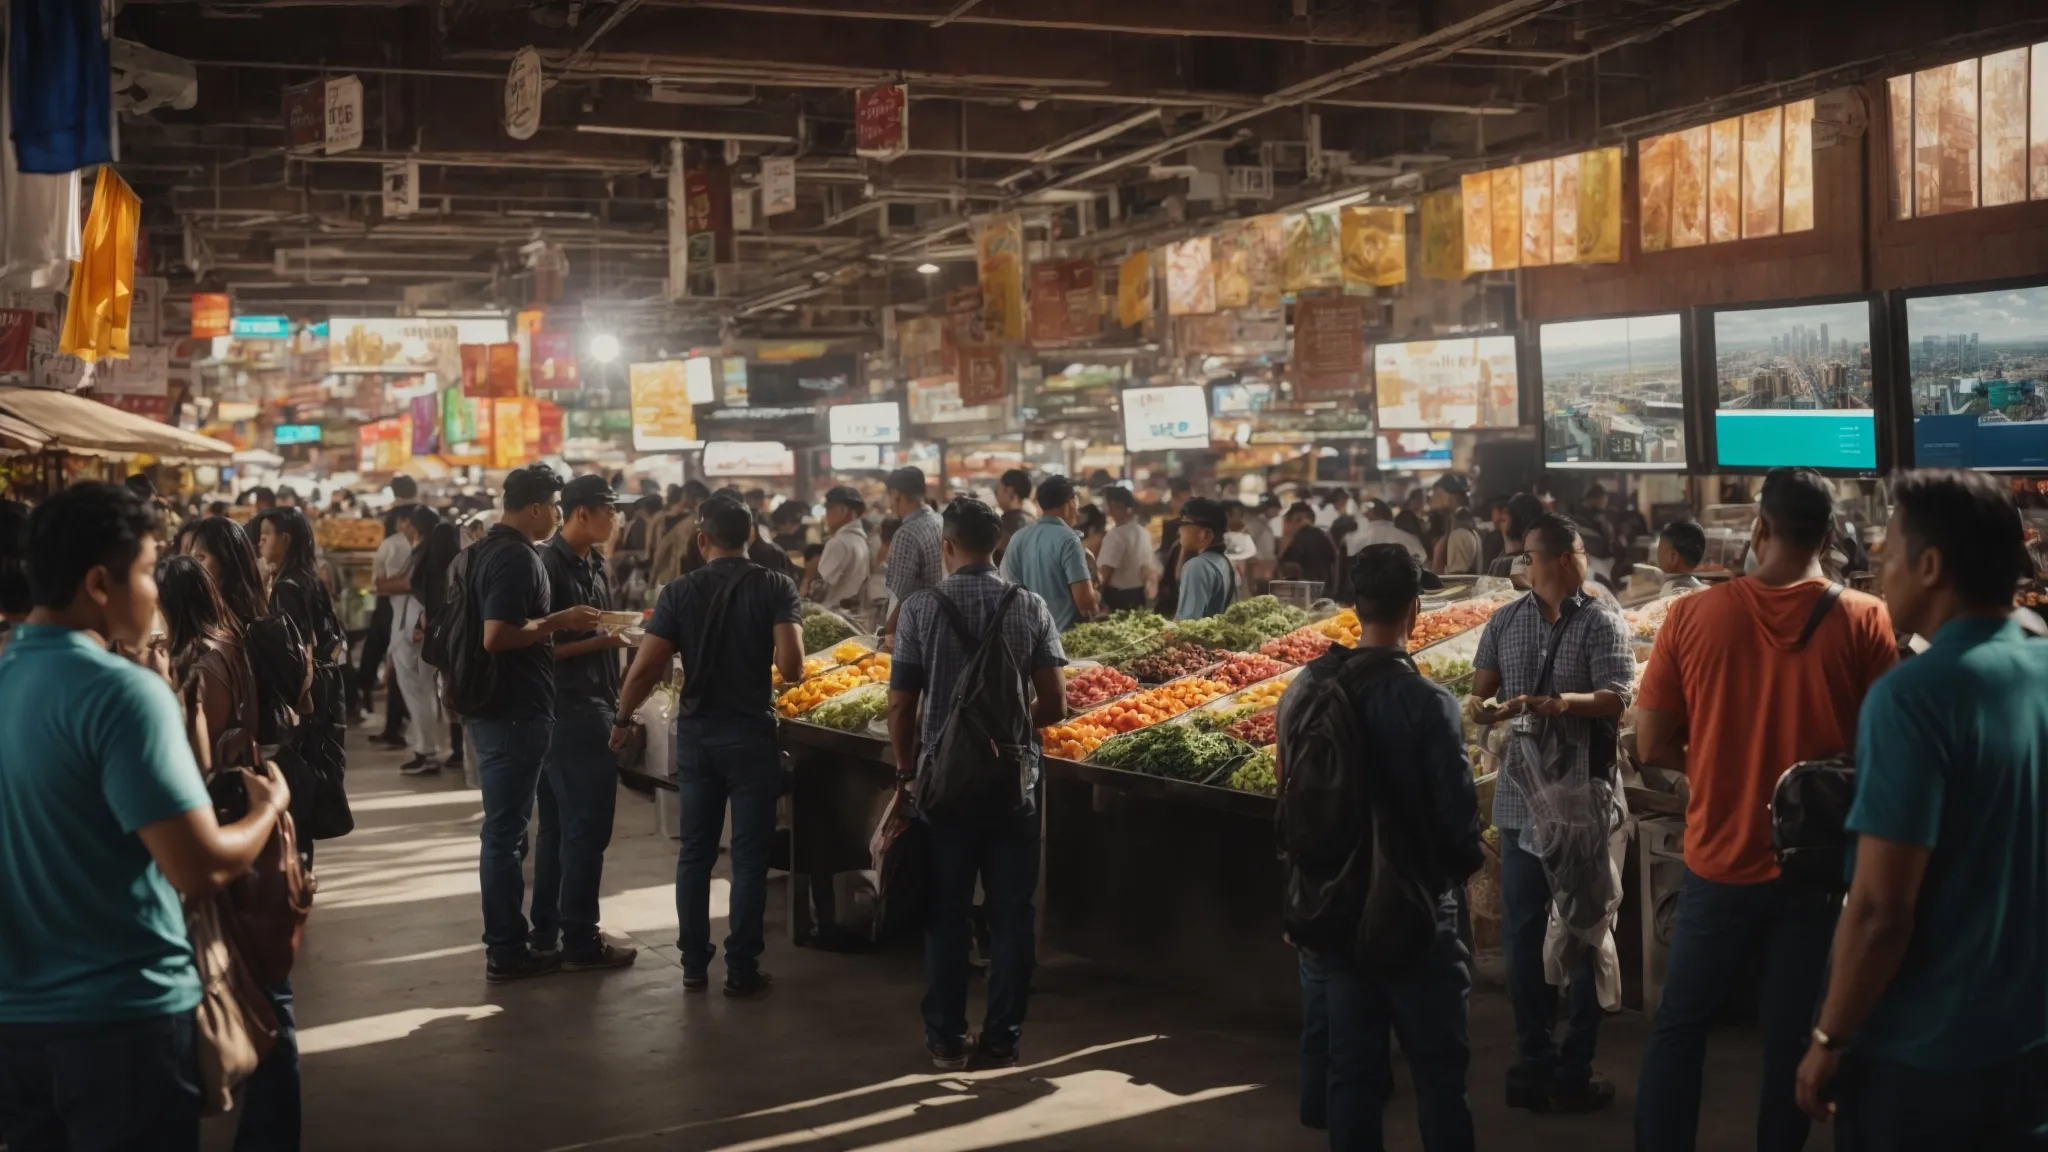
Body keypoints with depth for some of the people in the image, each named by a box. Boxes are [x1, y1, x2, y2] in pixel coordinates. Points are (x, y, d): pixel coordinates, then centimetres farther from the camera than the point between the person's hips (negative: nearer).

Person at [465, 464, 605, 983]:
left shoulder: (486, 550, 13)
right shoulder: (517, 557, -18)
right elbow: (498, 635, -26)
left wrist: (555, 624, 19)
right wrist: (558, 620, -17)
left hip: (493, 709, 10)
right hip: (514, 712, -10)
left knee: (505, 828, 17)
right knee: (506, 832, -4)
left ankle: (505, 938, 26)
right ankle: (506, 951, 3)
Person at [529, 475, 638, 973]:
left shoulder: (592, 564, 13)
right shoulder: (550, 567, -15)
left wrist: (619, 630, 6)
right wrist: (599, 640, -20)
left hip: (594, 707, 10)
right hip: (571, 710, -10)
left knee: (558, 824, 15)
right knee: (586, 827, -5)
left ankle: (546, 932, 23)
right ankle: (579, 941, 3)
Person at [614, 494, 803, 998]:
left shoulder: (680, 592, -3)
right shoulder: (776, 587, -8)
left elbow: (645, 669, -7)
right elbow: (791, 667, -19)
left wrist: (624, 719, 9)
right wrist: (787, 666, 4)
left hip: (696, 731, 2)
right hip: (751, 733, -2)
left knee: (695, 852, 13)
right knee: (749, 856, 5)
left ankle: (694, 964, 18)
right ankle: (741, 970, 7)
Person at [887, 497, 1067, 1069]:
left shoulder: (920, 608, -8)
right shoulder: (1031, 608, -4)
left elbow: (900, 706, -7)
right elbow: (1054, 707, -4)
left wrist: (907, 771, 8)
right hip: (1014, 784, 1)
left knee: (945, 914, 10)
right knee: (1011, 914, 10)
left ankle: (947, 1039, 16)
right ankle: (1001, 1039, 15)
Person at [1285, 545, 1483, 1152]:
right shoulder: (1426, 703, -19)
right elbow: (1457, 816, -16)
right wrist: (1465, 864, 6)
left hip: (1331, 909, 5)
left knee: (1347, 1065, 13)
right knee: (1438, 1068, 8)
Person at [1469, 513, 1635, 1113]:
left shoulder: (1602, 624, -4)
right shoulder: (1505, 621, 7)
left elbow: (1619, 698, -13)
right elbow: (1481, 690, 8)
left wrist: (1567, 701, -31)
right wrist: (1485, 706, -16)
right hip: (1521, 798, 3)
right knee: (1522, 931, 8)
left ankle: (1575, 1066, 12)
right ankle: (1536, 1059, 19)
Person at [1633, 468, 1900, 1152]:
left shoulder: (1692, 615, -9)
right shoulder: (1866, 621, -11)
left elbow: (1653, 747, -4)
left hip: (1719, 861, 0)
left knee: (1680, 1027, 15)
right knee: (1792, 1038, 12)